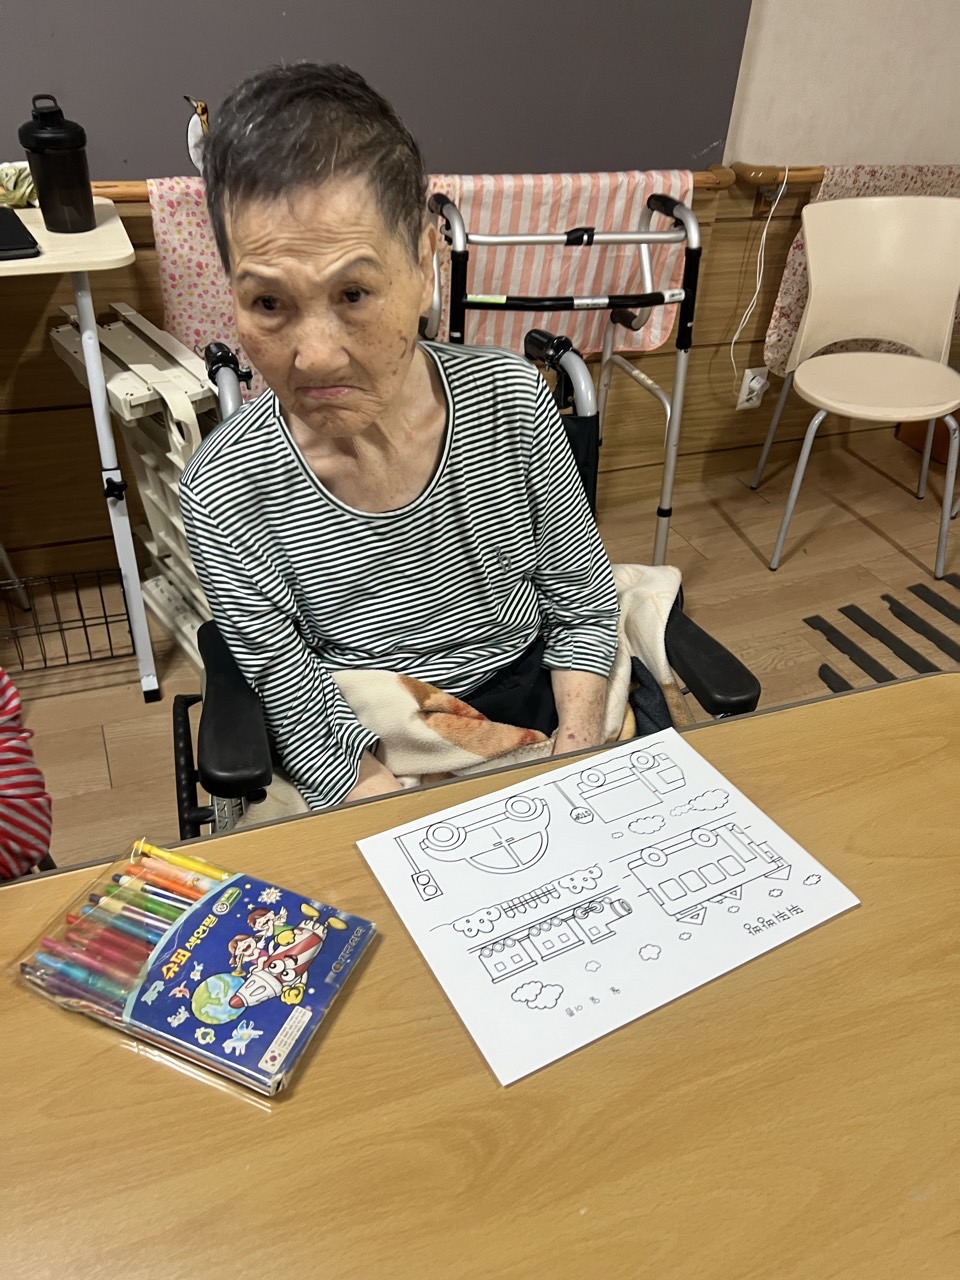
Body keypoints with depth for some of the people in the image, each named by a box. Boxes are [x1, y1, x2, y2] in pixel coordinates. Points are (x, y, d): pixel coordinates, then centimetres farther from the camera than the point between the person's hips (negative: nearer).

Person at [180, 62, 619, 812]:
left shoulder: (510, 400, -12)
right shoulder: (227, 493, -18)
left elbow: (583, 610, 0)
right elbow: (312, 745, -11)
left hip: (534, 708, 2)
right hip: (373, 769, -1)